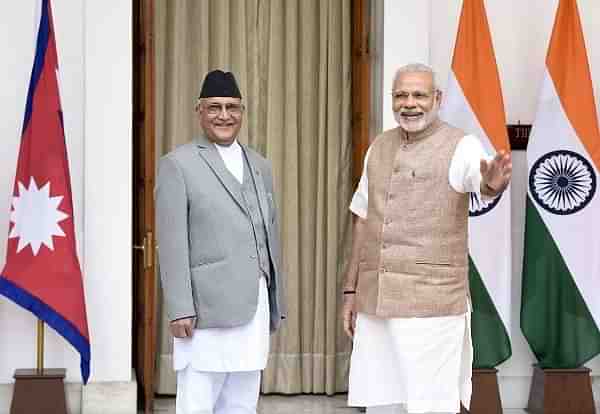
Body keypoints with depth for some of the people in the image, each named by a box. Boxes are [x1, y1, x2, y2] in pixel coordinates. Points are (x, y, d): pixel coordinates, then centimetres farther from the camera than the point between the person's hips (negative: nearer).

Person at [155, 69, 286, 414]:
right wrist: (180, 309, -14)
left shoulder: (260, 166, 17)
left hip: (255, 307, 6)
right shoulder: (178, 165, -2)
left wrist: (277, 304, 16)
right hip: (208, 308, -6)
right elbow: (172, 243, -8)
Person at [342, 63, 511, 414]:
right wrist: (351, 291, 14)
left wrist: (493, 183, -52)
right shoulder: (379, 148, 11)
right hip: (375, 303, 6)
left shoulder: (461, 147, -6)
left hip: (432, 304, -5)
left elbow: (481, 178, -28)